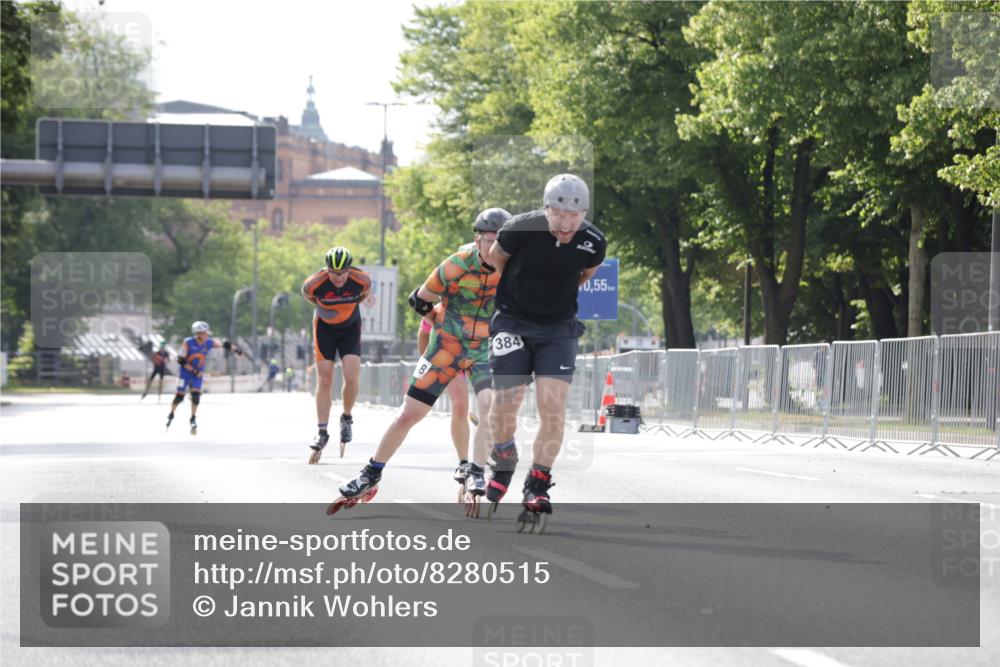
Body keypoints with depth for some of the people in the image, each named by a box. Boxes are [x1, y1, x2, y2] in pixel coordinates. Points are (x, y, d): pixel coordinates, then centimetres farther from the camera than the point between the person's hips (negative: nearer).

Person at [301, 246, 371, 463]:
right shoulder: (314, 283, -27)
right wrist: (323, 306, 1)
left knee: (352, 378, -15)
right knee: (324, 381, -6)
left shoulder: (361, 280, -24)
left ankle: (347, 418, 11)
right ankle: (322, 433, 0)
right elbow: (307, 294, -2)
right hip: (324, 327, 0)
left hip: (350, 327, 0)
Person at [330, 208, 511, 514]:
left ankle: (476, 477, -16)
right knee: (408, 414, 2)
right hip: (447, 345, -1)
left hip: (487, 348, 1)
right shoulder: (456, 266, -21)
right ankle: (371, 476, 20)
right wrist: (451, 323, -2)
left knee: (490, 404, -27)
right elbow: (420, 300, -7)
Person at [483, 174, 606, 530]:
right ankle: (504, 462, 27)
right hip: (513, 322, -1)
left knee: (553, 408, -11)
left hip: (559, 328, 1)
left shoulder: (593, 243, -14)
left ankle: (536, 490, 1)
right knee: (504, 404, -5)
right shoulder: (521, 230, -22)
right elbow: (496, 256, 2)